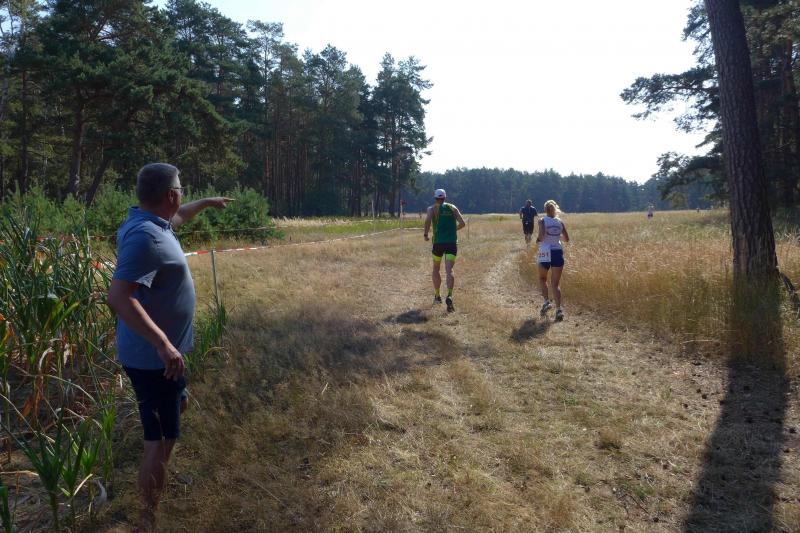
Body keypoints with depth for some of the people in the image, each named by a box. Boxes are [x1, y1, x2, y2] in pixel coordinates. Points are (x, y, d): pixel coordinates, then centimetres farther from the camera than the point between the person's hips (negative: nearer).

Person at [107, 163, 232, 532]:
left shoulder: (151, 221, 4)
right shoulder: (145, 236, -27)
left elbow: (177, 217, 30)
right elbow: (119, 296, -36)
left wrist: (206, 203, 41)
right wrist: (163, 344, -39)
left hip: (158, 351, 11)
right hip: (152, 357, -11)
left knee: (178, 405, 30)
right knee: (161, 439, -2)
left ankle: (157, 477, 49)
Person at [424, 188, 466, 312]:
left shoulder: (432, 208, 6)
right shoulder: (453, 208, 13)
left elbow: (428, 220, -15)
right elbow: (462, 223, 5)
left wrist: (426, 234, -3)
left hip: (438, 242, -1)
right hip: (452, 242, 1)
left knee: (436, 269, 19)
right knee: (449, 270, -8)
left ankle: (437, 296, 28)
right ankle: (449, 296, -31)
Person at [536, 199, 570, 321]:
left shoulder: (542, 220, -5)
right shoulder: (560, 222, 6)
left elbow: (541, 235, -20)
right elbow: (566, 239, 9)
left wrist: (538, 239, 1)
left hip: (545, 253, -2)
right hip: (558, 253, 2)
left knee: (542, 279, 24)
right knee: (555, 284, 2)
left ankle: (547, 301, 10)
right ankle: (558, 309, -13)